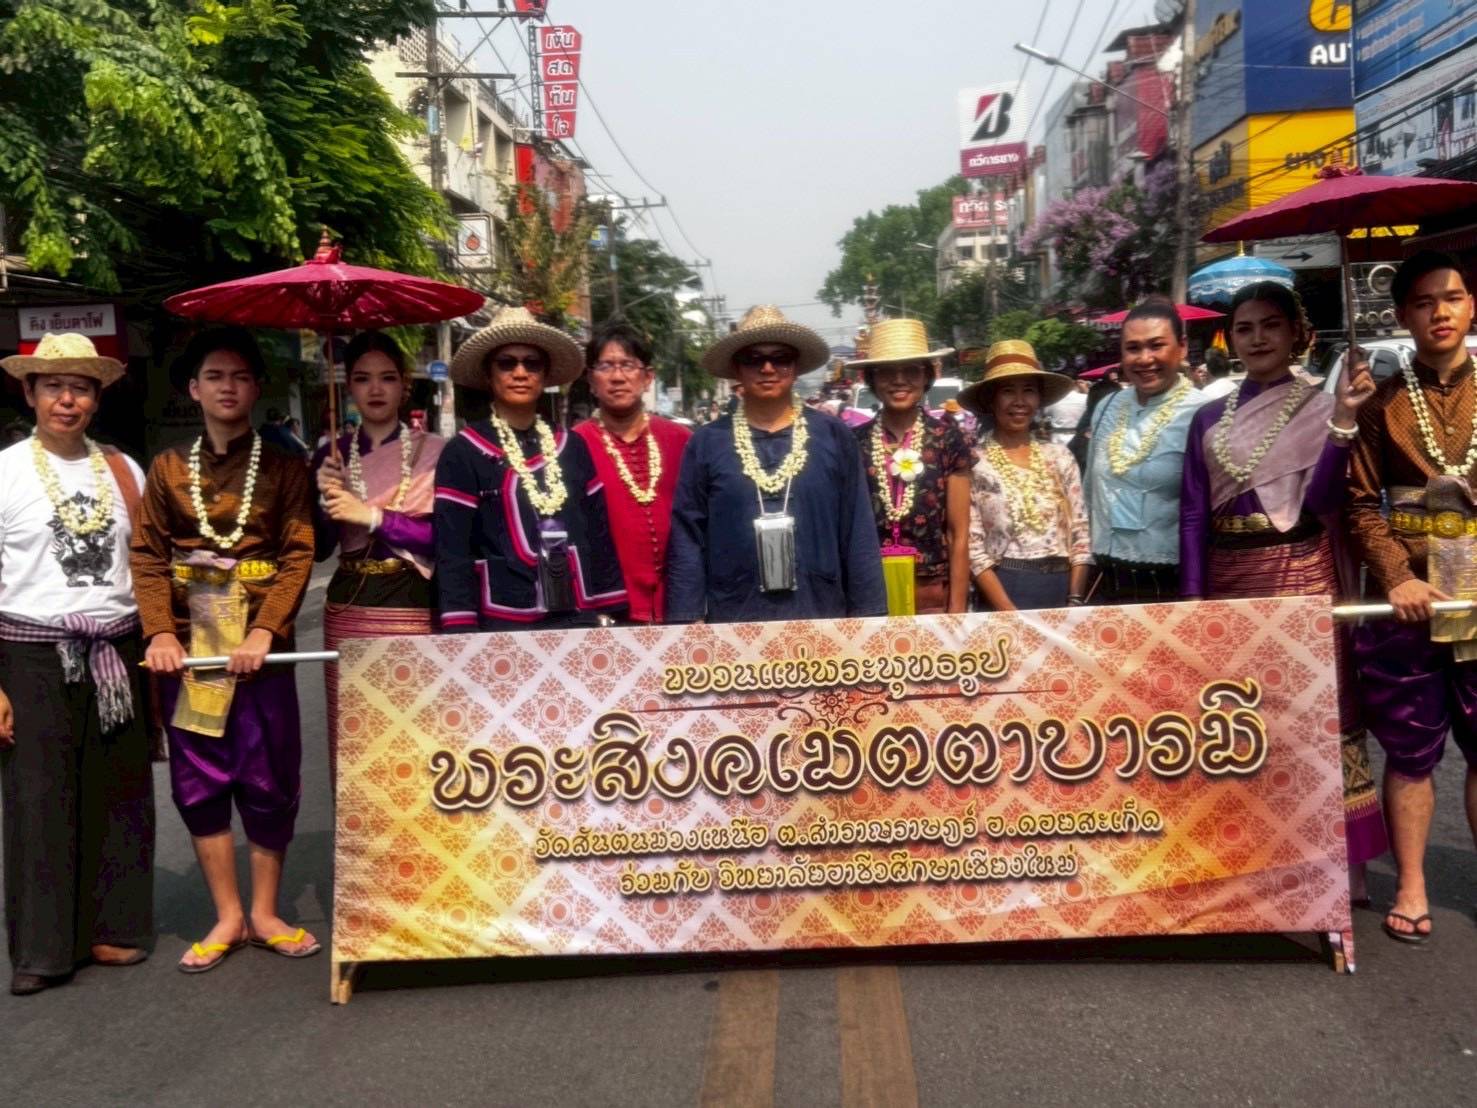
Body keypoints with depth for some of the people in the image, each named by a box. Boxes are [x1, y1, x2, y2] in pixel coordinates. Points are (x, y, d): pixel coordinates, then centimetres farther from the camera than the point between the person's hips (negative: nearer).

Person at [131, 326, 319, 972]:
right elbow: (148, 556, 5)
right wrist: (160, 632, -9)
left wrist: (264, 632, -16)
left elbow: (297, 556, -4)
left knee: (269, 779, 2)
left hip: (260, 644, -2)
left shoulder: (283, 468, 3)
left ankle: (263, 913, 18)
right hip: (187, 644, 2)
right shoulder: (168, 468, 9)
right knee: (199, 781, 5)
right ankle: (227, 917, 18)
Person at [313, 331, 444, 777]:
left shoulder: (433, 453, -2)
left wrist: (374, 516, -15)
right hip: (347, 611, 4)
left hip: (412, 609, -3)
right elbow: (319, 549, 9)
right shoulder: (332, 456, 9)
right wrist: (326, 501, -8)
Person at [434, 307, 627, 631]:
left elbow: (600, 535, 12)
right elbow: (452, 554, -6)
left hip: (578, 616, 4)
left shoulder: (572, 447, 10)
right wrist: (461, 634, -13)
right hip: (504, 622, -4)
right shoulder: (462, 453, -3)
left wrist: (616, 615, 7)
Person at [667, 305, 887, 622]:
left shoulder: (834, 437, 4)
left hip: (821, 619, 1)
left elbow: (859, 535, 4)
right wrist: (687, 621, -3)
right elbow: (687, 540, 2)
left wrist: (869, 618, 1)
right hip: (732, 622, 0)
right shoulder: (706, 443, 2)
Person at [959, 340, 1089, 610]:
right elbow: (973, 546, -8)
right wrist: (1008, 611, -16)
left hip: (1061, 589, 3)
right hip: (1003, 589, -3)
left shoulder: (1059, 456, 7)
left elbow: (1081, 534, 6)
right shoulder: (973, 462, -4)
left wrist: (1075, 602, -4)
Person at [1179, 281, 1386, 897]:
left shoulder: (1319, 409, 1)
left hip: (1299, 581, -4)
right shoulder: (1209, 420, 10)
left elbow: (1321, 500, -12)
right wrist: (1193, 599, 1)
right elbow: (1193, 516, 7)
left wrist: (1343, 421, -23)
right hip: (1227, 583, 4)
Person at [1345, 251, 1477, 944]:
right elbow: (1361, 504, 1)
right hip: (1406, 602, 0)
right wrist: (1397, 578, -13)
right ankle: (1410, 889, 19)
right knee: (1410, 752, 7)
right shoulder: (1383, 405, 4)